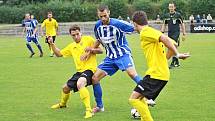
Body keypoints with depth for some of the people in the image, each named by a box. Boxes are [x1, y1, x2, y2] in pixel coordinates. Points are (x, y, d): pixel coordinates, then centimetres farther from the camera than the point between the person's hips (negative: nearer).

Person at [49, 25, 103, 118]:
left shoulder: (88, 39, -3)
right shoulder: (72, 46, 16)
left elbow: (100, 50, -4)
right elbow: (59, 54, 22)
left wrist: (91, 50, -22)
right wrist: (52, 44, 10)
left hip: (89, 69, -8)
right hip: (79, 71, 8)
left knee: (80, 84, -37)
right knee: (66, 88, 19)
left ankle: (89, 110, -38)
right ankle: (62, 104, 53)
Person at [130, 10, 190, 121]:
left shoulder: (145, 32, -10)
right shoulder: (152, 32, 17)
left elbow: (165, 39, -23)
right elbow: (172, 45, 17)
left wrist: (177, 55, -19)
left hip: (155, 74, -10)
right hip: (163, 73, 10)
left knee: (133, 98, -13)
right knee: (139, 98, 21)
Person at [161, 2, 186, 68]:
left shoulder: (178, 15, -2)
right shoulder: (166, 16, 9)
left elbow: (182, 24, 2)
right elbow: (164, 25, 18)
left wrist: (184, 34, -1)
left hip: (176, 33, -5)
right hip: (169, 33, 5)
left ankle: (173, 63, -15)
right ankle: (177, 62, 22)